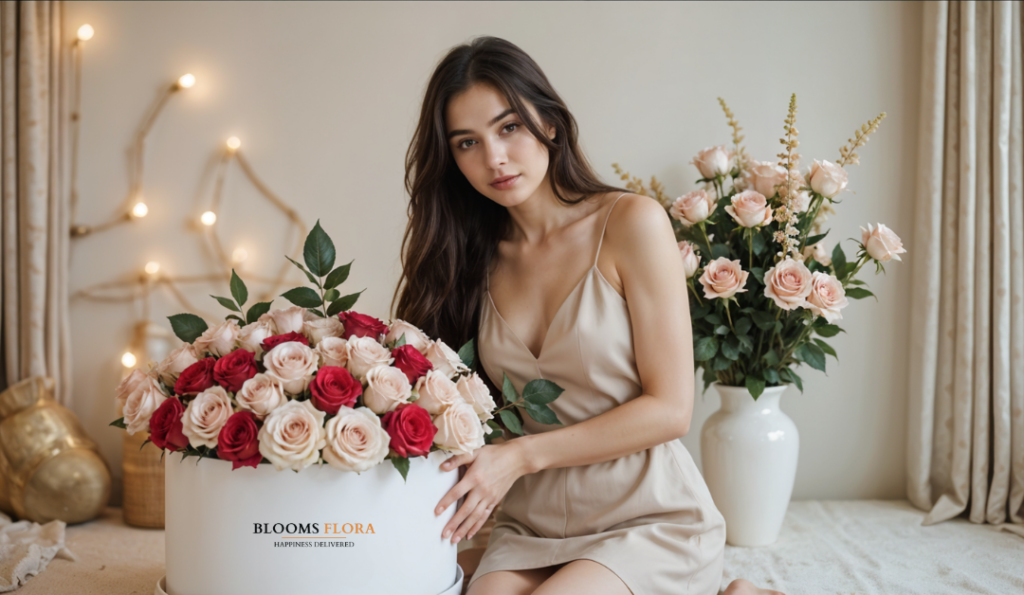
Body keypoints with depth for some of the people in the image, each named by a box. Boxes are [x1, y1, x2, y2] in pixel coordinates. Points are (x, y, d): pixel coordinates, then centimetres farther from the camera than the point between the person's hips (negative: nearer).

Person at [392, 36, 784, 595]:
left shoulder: (630, 223, -8)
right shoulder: (476, 255, 5)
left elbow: (670, 409, -10)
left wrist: (522, 455, -14)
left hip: (649, 520, -3)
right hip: (530, 527, 4)